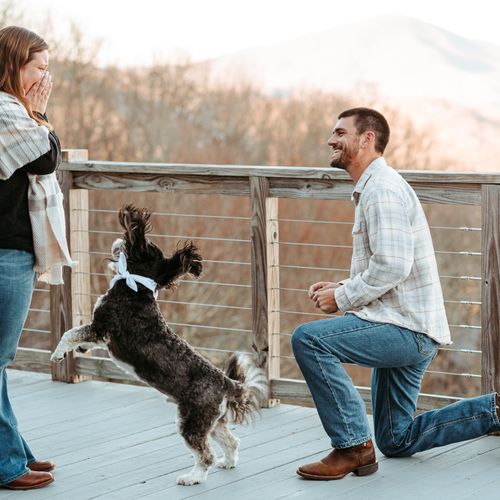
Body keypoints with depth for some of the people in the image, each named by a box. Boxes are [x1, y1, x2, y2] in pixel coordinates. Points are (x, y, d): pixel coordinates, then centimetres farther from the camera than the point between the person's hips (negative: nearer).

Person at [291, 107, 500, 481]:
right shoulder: (373, 188, 19)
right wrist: (341, 288, 10)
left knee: (309, 339, -23)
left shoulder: (383, 188, -15)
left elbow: (392, 265, -26)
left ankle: (353, 446, -17)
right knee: (397, 441, 16)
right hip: (406, 330, 11)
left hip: (406, 329, -11)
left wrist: (342, 299, -15)